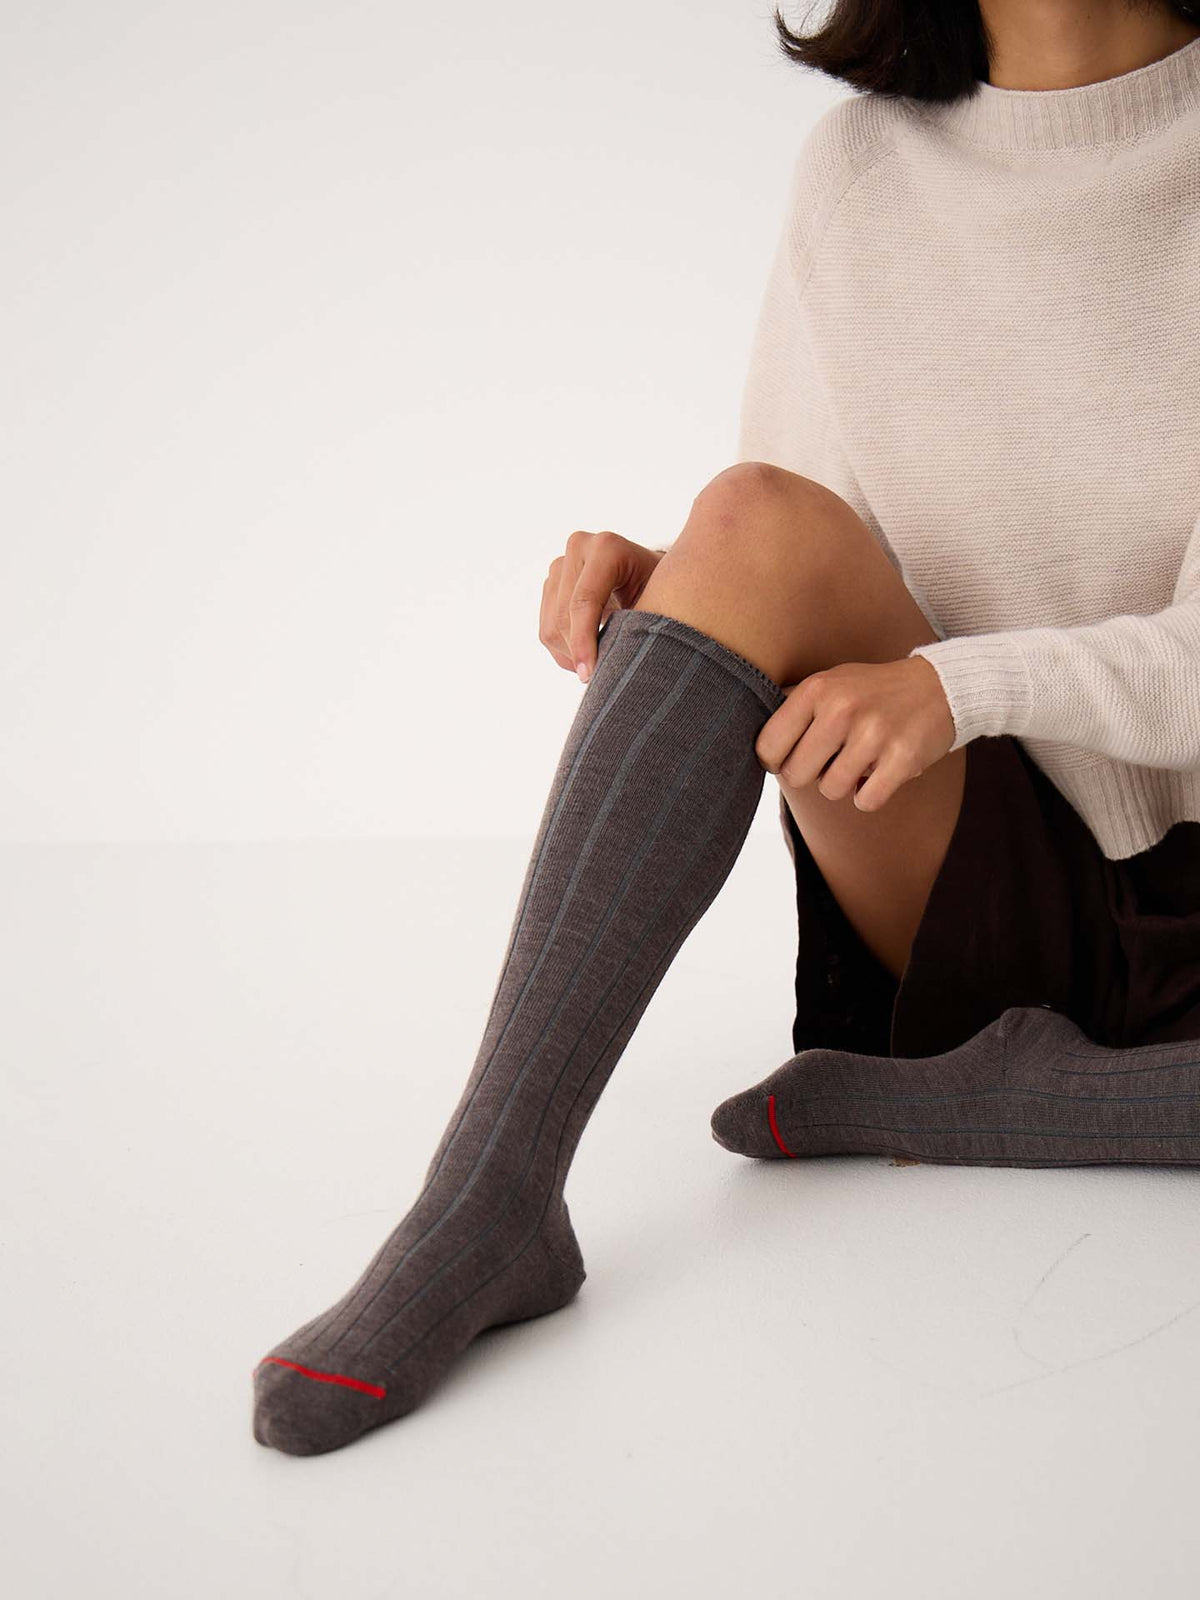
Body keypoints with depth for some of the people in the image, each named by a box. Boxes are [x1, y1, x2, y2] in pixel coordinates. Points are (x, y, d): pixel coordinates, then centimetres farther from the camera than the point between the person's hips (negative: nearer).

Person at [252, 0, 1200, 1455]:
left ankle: (908, 1103, -15)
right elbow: (786, 579, 7)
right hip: (972, 884, 2)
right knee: (757, 520, -26)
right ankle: (485, 1208, -30)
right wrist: (661, 592, -15)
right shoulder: (861, 164, 4)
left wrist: (957, 684, -27)